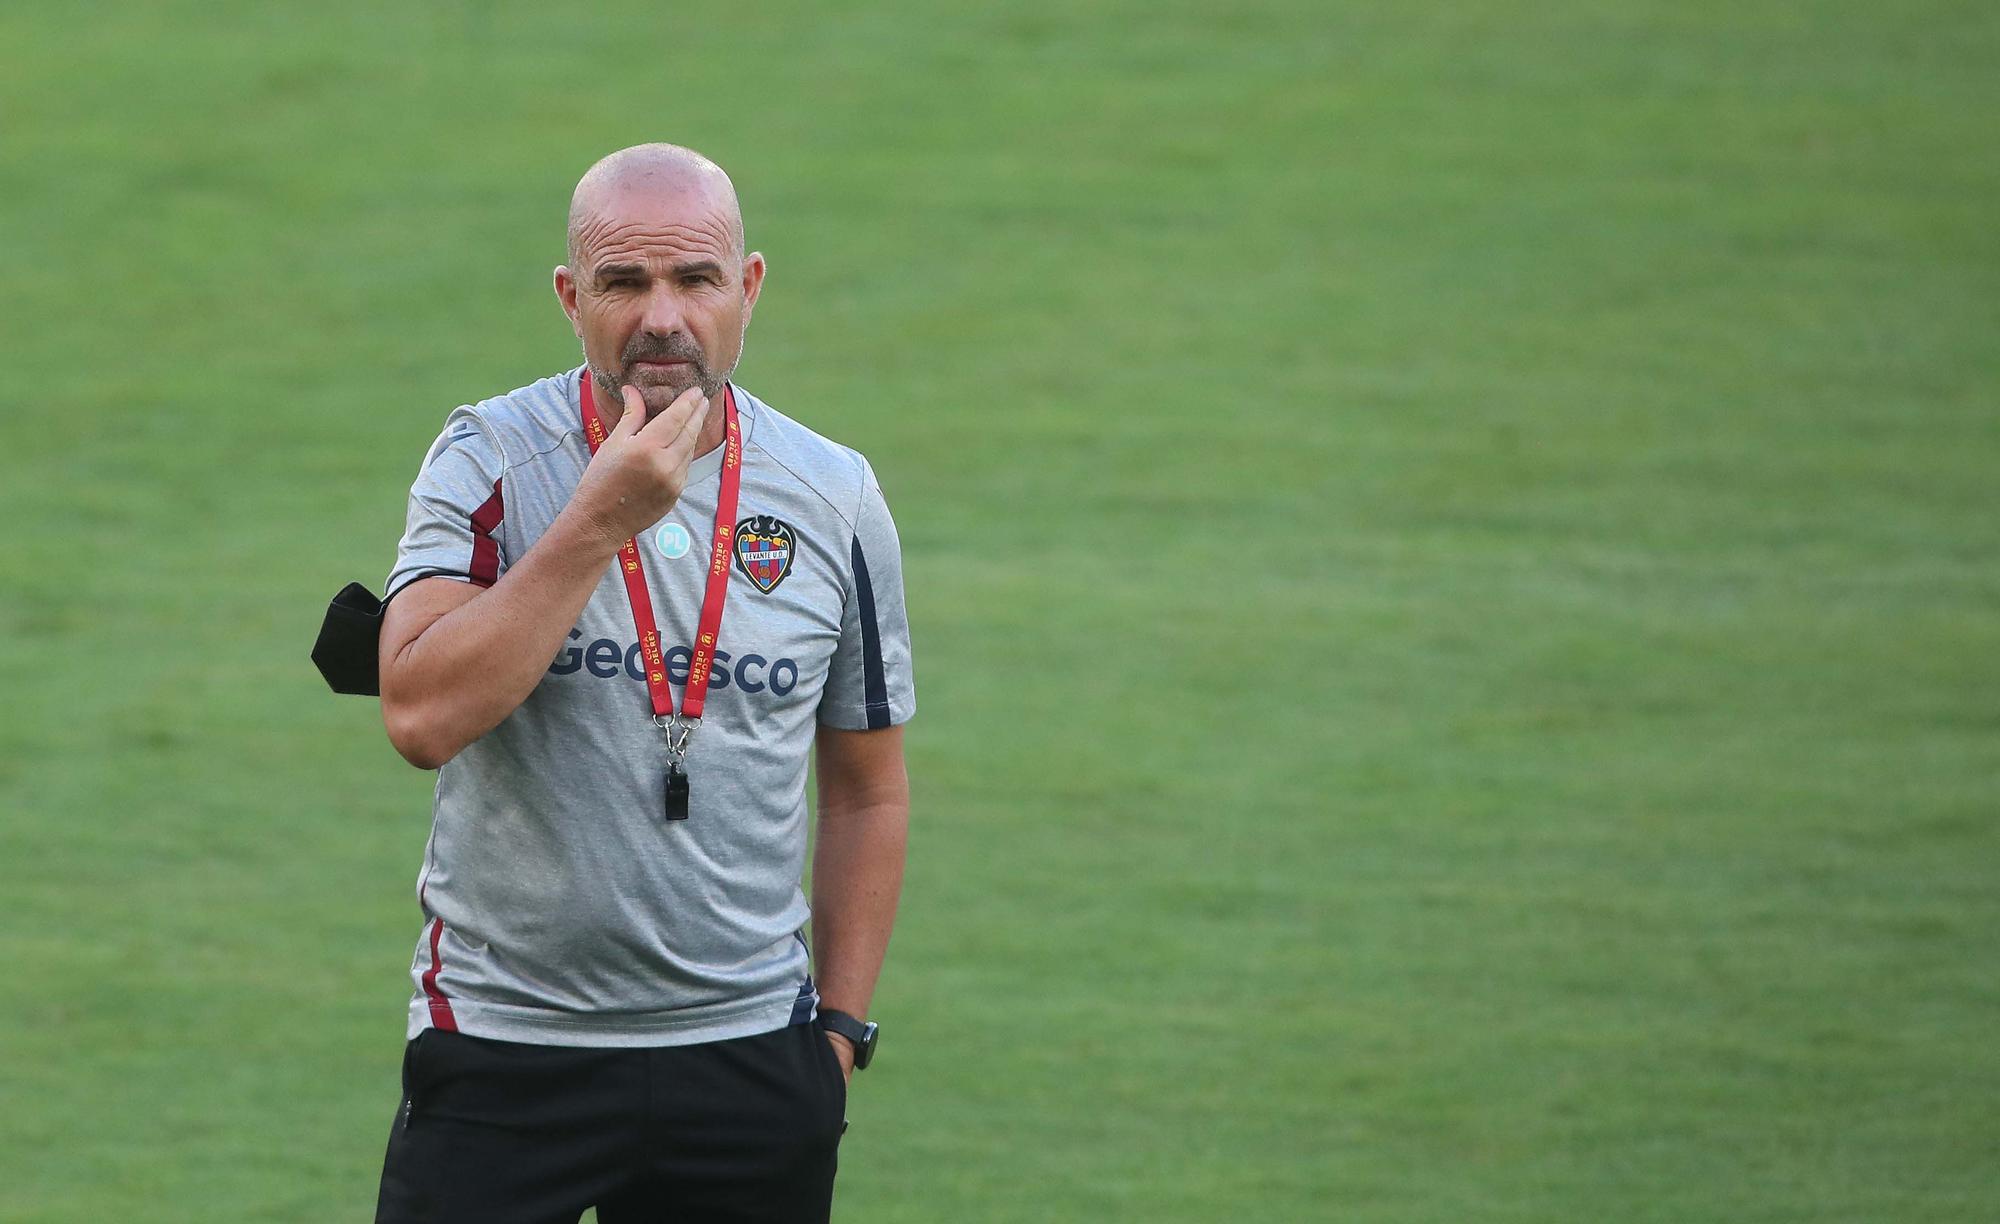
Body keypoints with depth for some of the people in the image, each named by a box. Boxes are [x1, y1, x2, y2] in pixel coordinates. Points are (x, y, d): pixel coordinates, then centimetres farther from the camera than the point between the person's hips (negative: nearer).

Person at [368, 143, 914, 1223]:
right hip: (504, 1043, -2)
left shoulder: (836, 499, 4)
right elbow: (420, 719, -20)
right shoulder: (488, 462, -5)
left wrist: (838, 1031, 10)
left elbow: (866, 789, 14)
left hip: (749, 1057, 2)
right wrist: (601, 519, -20)